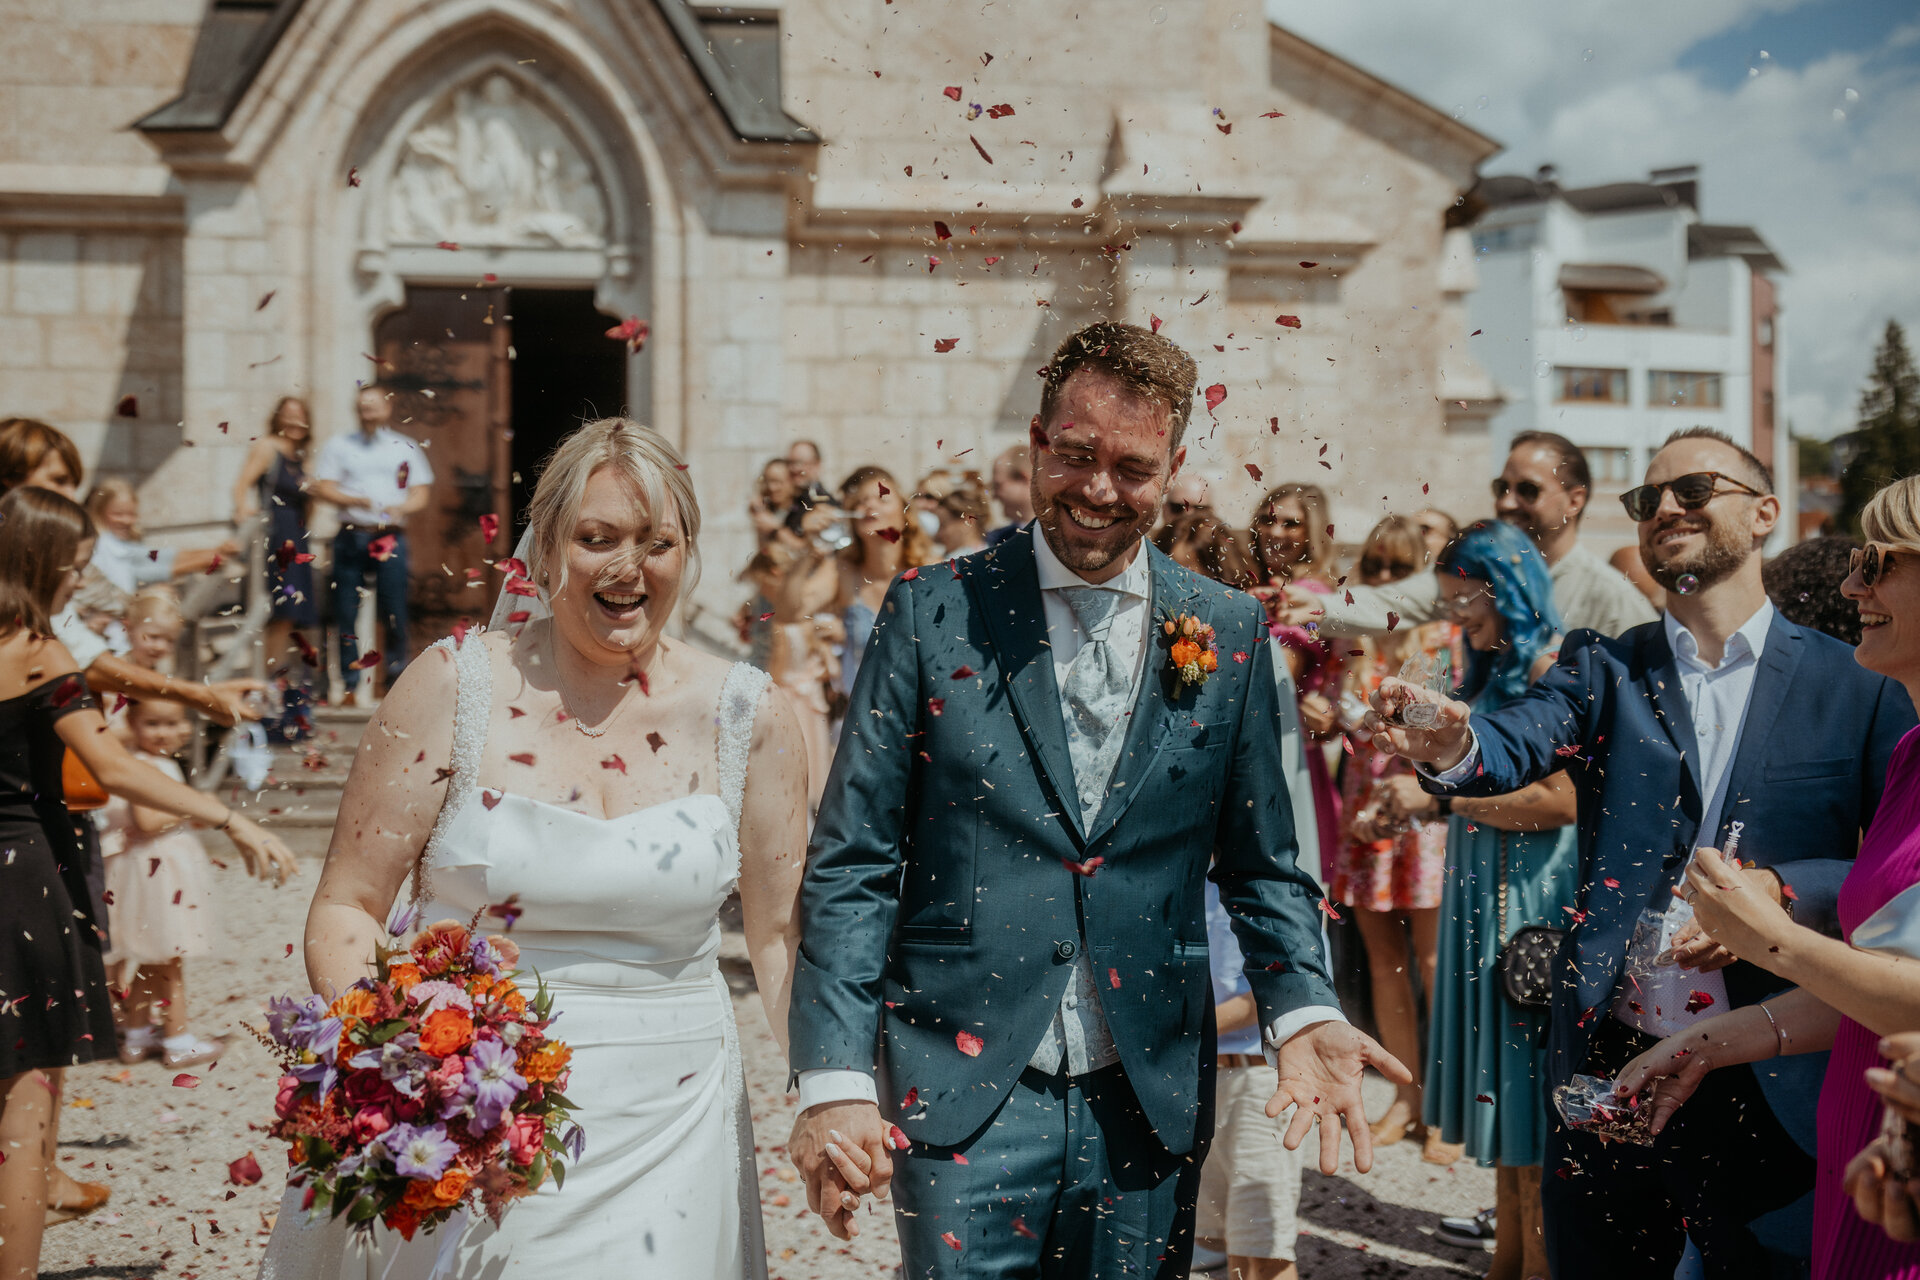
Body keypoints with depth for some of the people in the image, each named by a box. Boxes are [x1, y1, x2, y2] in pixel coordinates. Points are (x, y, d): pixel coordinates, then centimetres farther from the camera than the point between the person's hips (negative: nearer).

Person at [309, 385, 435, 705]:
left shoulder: (406, 448, 14)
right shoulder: (338, 445, 14)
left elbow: (421, 495, 8)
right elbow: (323, 487, 4)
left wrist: (401, 508, -13)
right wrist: (353, 500, -15)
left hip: (390, 537, -1)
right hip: (350, 536, 1)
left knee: (393, 612, -6)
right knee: (346, 613, -2)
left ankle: (397, 681, 4)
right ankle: (350, 685, 5)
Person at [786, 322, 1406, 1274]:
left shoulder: (1229, 634, 4)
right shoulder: (932, 614, -2)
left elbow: (1261, 867, 9)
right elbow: (851, 865, -4)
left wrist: (1301, 1012, -9)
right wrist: (833, 1078, -13)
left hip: (1151, 1102, 2)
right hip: (963, 1096, -2)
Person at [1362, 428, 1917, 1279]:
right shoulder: (1603, 669, 6)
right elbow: (1516, 745, -12)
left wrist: (1780, 889, -20)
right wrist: (1455, 748, -35)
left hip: (1773, 1083, -1)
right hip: (1611, 1065, 2)